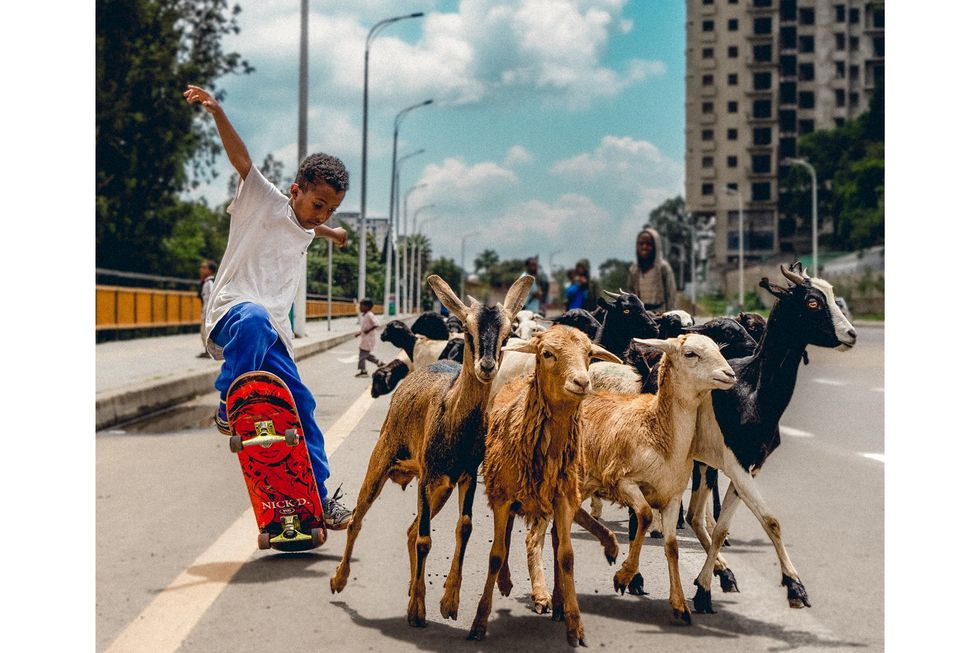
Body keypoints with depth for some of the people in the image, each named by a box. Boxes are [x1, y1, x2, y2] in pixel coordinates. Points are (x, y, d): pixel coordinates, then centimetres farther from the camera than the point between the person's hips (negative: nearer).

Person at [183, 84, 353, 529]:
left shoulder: (304, 232, 22)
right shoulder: (264, 202, 0)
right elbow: (240, 157, -17)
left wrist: (331, 233, 70)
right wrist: (216, 112, -32)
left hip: (273, 334, 8)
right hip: (233, 313, -7)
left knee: (301, 405, 1)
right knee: (255, 320, -43)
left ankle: (317, 497, 8)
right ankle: (229, 409, -31)